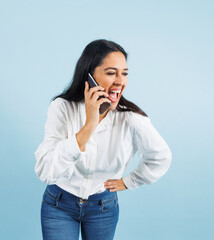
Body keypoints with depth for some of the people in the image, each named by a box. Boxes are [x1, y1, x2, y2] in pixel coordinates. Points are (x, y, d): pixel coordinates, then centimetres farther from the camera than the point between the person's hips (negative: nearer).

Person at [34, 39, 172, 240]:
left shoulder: (131, 118, -21)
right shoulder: (62, 108, -21)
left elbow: (161, 157, -1)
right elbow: (45, 172, -33)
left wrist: (128, 181, 4)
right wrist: (89, 125, -38)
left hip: (104, 206, 1)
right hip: (59, 203, -1)